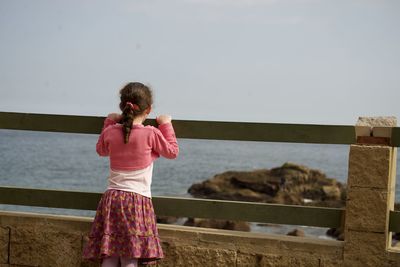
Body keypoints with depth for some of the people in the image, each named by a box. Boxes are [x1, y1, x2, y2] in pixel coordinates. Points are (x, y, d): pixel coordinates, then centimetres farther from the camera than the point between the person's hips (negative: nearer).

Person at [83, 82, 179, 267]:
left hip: (112, 197, 3)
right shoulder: (151, 134, -7)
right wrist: (166, 126, 17)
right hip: (139, 199, -3)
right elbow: (172, 152, 8)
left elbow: (101, 150, 26)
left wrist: (109, 122, 31)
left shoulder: (110, 132, 4)